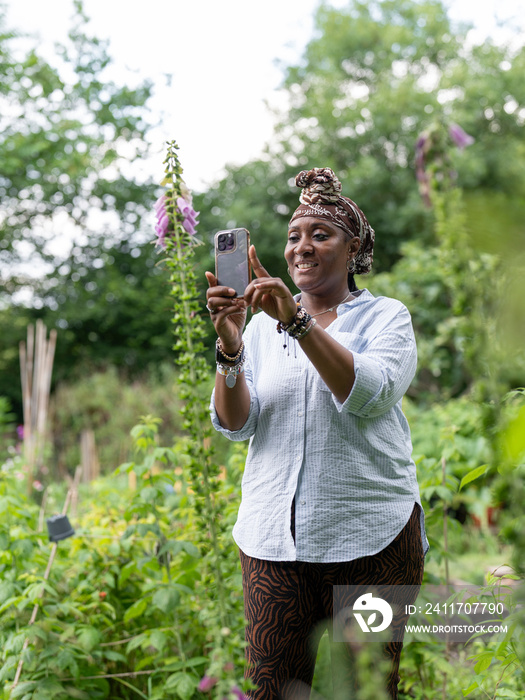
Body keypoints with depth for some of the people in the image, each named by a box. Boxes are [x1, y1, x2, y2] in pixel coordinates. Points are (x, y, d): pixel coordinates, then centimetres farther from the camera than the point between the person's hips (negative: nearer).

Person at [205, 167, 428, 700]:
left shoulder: (386, 316, 4)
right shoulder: (264, 324, 11)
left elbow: (369, 395, -16)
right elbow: (234, 424, 0)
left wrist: (298, 321, -24)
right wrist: (229, 346, -16)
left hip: (369, 534, -2)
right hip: (272, 532, 2)